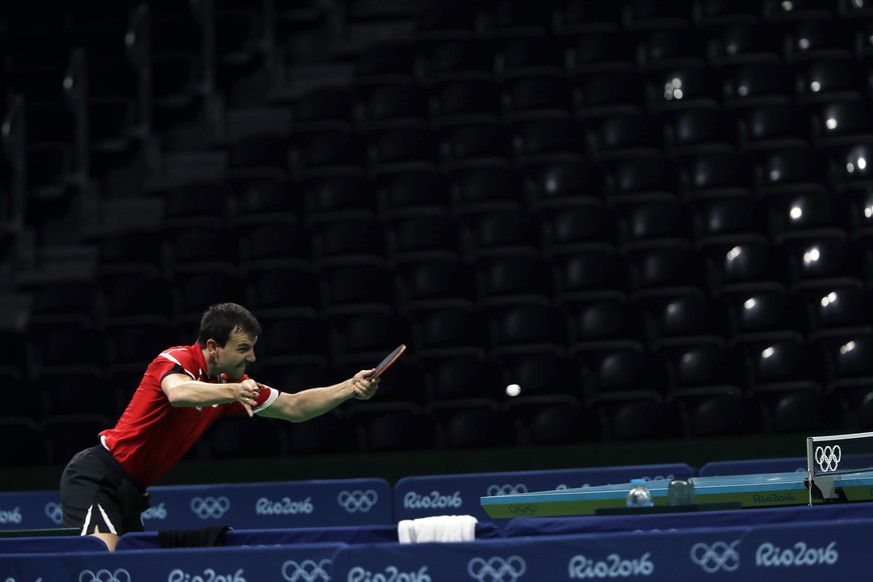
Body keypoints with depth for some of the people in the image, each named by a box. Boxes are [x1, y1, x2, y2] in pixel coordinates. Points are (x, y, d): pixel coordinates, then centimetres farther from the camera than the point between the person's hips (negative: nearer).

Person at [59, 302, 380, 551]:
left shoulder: (232, 383, 8)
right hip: (97, 475, -9)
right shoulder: (177, 360, -16)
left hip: (130, 491, 9)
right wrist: (232, 392, -55)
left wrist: (350, 387, 3)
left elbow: (294, 407, 15)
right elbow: (178, 393, -41)